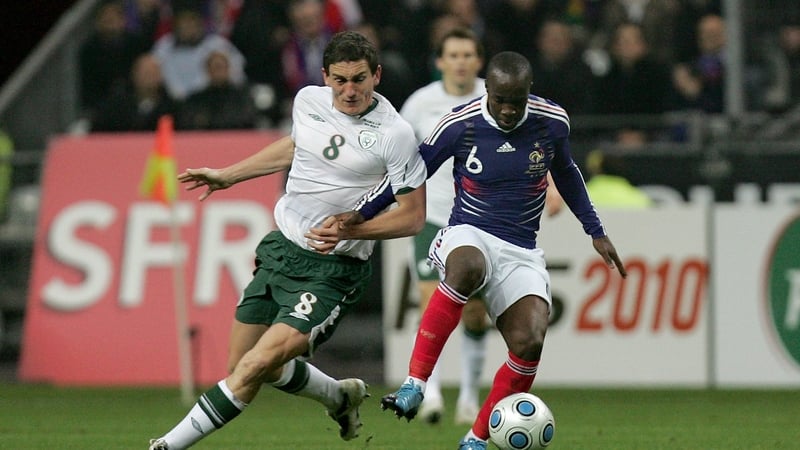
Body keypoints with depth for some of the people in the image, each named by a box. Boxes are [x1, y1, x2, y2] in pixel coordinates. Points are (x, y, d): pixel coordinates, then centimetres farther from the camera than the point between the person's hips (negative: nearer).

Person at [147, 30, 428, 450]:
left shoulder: (395, 135, -16)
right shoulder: (309, 100, 1)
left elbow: (413, 216, -10)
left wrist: (350, 229, -22)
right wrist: (227, 175, 28)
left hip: (332, 269, -7)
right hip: (280, 249, 7)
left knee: (258, 365, -21)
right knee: (242, 366, 12)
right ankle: (341, 396, 37)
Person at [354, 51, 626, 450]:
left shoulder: (552, 123, -3)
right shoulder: (459, 126, -9)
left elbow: (566, 173, 19)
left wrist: (596, 232, 21)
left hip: (521, 253, 3)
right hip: (467, 236, -3)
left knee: (529, 343, -22)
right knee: (467, 267, -42)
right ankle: (415, 385, -38)